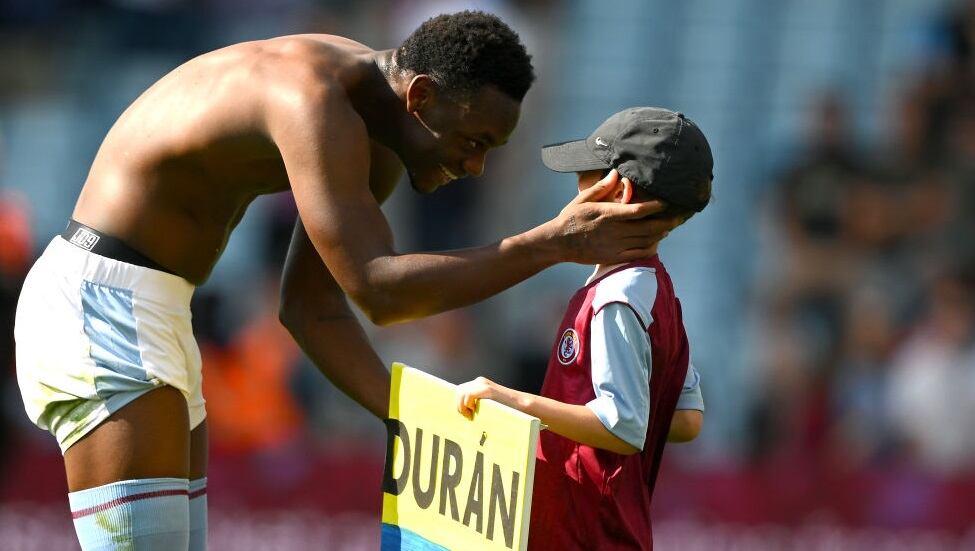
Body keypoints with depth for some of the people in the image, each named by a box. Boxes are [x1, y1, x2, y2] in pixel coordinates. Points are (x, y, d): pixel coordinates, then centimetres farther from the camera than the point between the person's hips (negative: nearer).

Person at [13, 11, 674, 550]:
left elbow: (311, 306, 11)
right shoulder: (316, 102, -24)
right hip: (100, 302, -11)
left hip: (153, 315, 11)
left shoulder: (383, 145, 8)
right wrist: (557, 242, -32)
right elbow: (378, 291, -30)